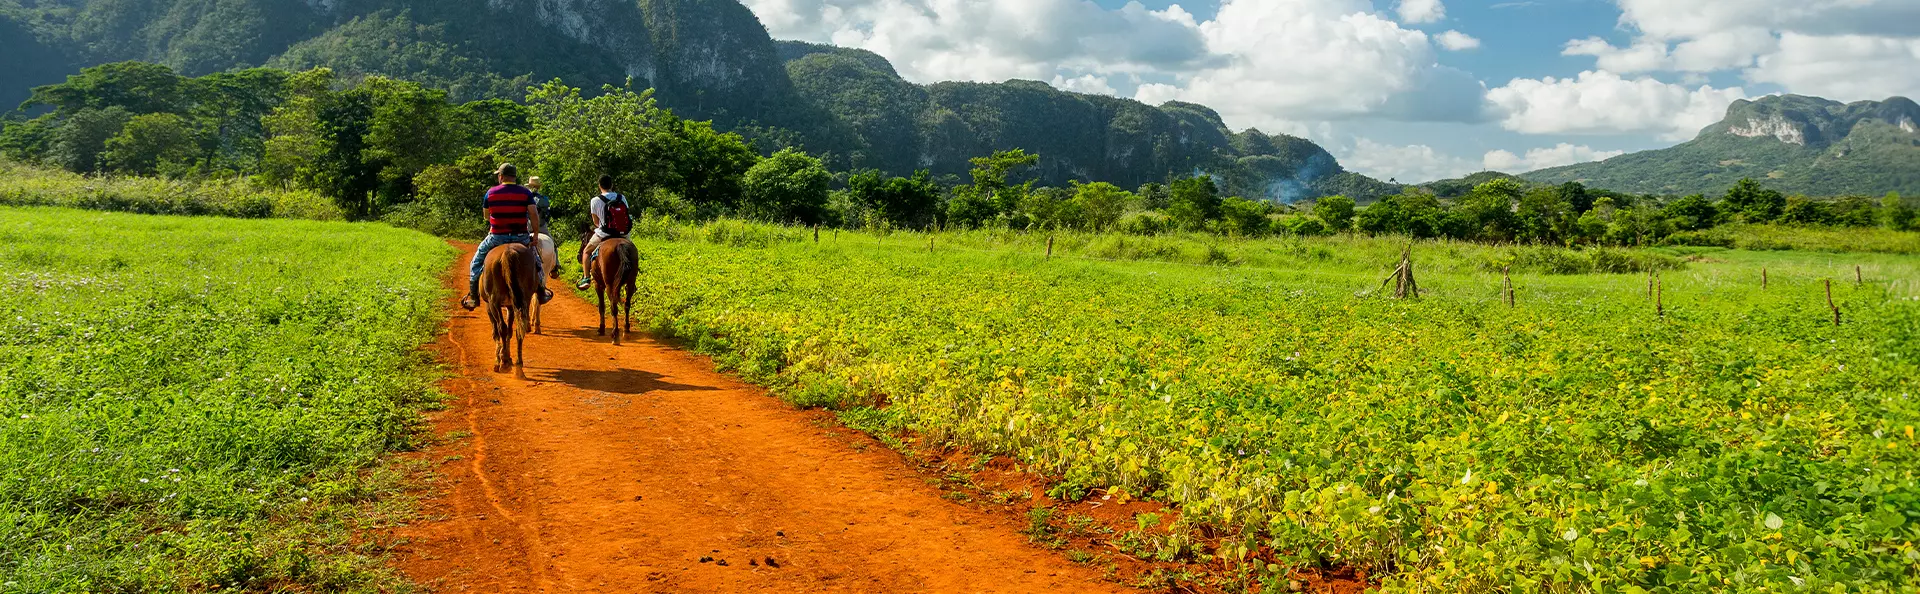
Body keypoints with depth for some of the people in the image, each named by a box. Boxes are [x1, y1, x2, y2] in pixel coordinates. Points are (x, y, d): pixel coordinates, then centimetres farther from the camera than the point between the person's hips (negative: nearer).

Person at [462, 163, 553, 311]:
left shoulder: (491, 193, -1)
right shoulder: (526, 192, -2)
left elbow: (486, 216, 10)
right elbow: (534, 214, -10)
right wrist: (535, 235, -2)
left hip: (496, 237, 0)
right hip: (521, 237, 1)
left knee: (477, 261, 20)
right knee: (536, 259, 26)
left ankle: (473, 296, 16)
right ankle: (541, 293, 28)